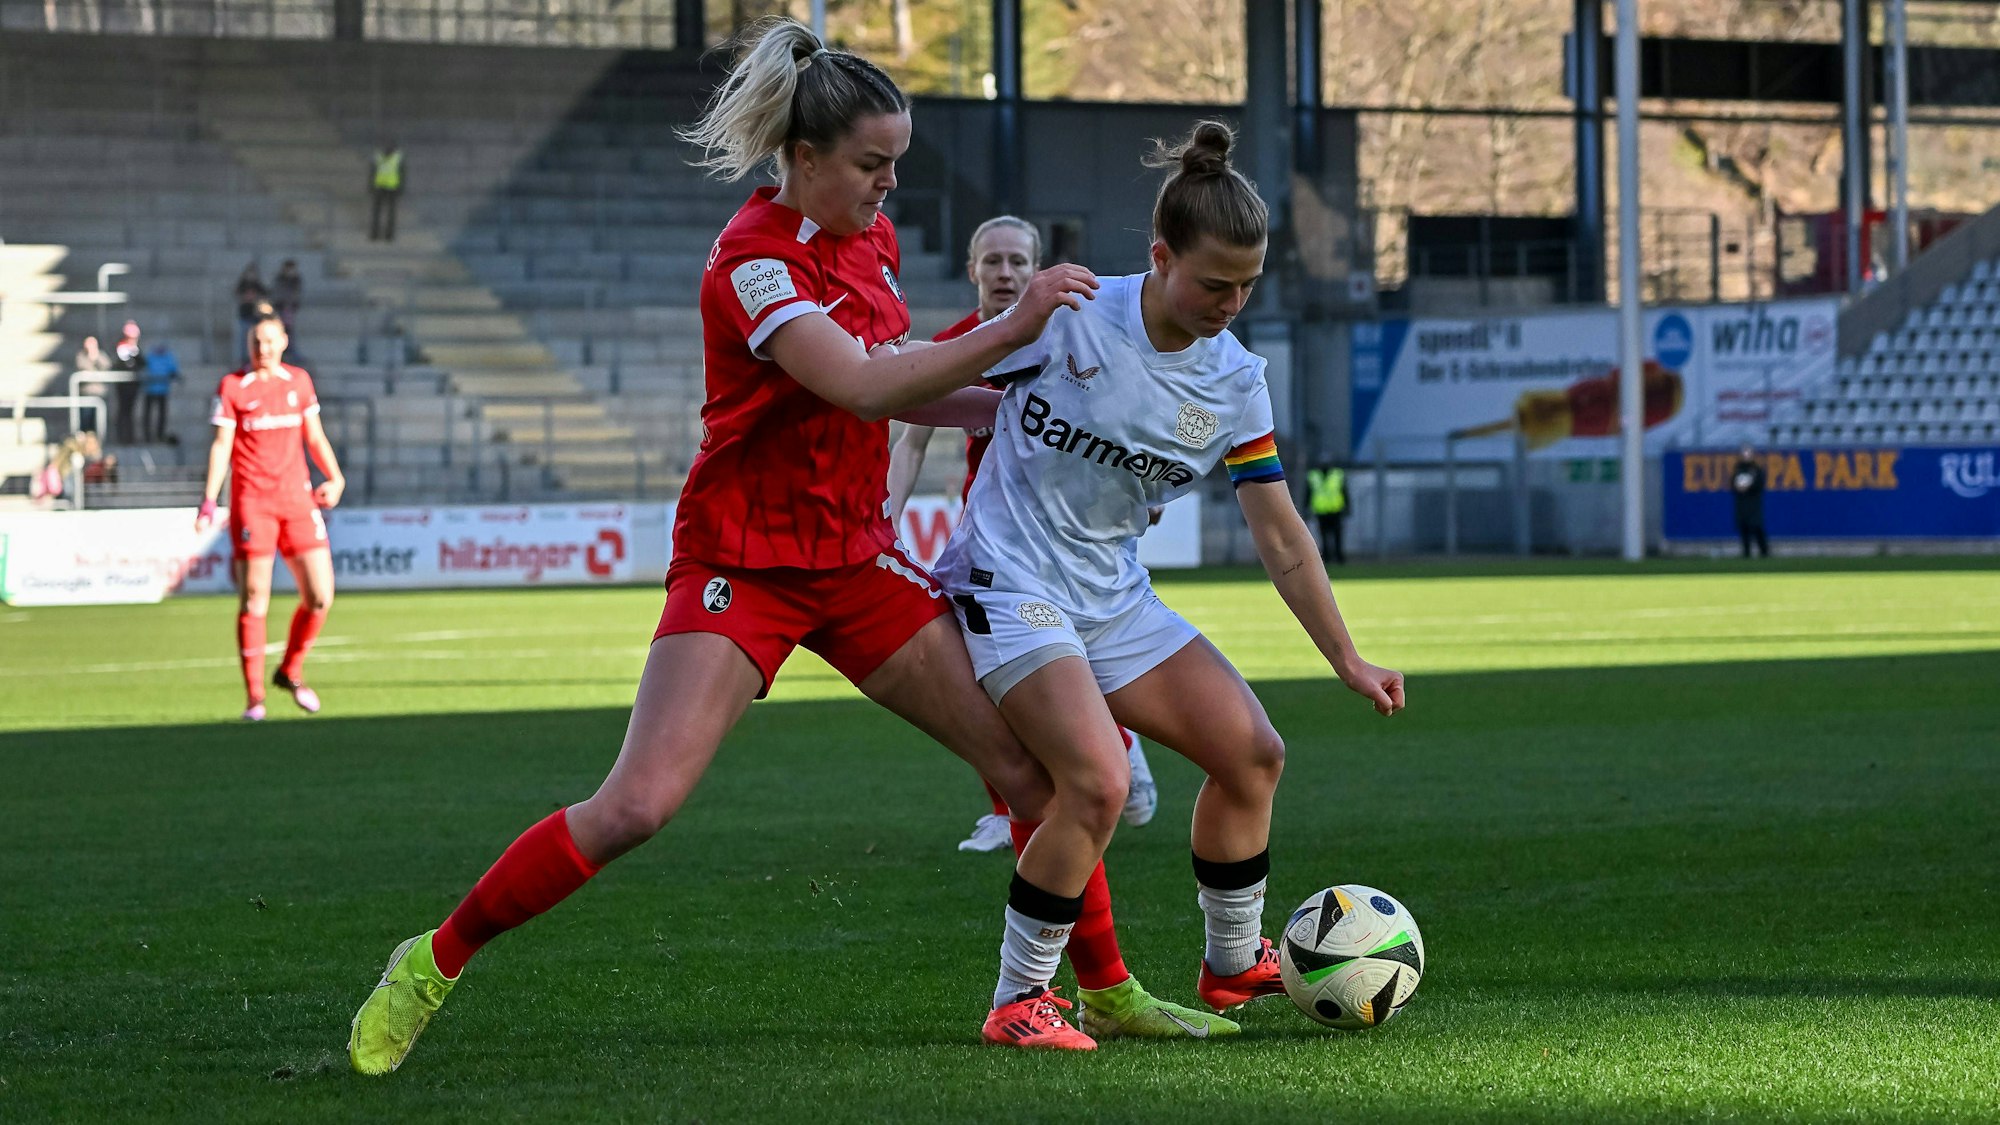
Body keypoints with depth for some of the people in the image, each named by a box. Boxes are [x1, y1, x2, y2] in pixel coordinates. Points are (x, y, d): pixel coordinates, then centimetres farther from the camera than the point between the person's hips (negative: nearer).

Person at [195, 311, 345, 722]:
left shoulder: (299, 380, 11)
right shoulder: (232, 386, -1)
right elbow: (221, 445, -4)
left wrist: (334, 476, 6)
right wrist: (209, 500, -12)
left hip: (296, 500, 4)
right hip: (251, 502, -4)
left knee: (320, 596, -2)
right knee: (254, 602, -5)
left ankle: (291, 672, 21)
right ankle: (254, 697, 2)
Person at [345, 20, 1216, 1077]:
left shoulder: (868, 236, 6)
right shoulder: (754, 258, -18)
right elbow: (861, 387, -29)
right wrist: (1010, 329, -28)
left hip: (856, 556, 7)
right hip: (743, 562, -7)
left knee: (1032, 761, 1)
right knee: (637, 803, -18)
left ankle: (1109, 991, 16)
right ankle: (433, 964, -2)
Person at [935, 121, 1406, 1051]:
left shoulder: (1234, 381, 1)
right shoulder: (1070, 316, -17)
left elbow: (1281, 538, 6)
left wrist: (1348, 663, 5)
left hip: (1114, 599, 7)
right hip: (1009, 584, -7)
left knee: (1252, 753, 5)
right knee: (1098, 783, -24)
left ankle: (1234, 964, 26)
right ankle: (1018, 1002, -10)